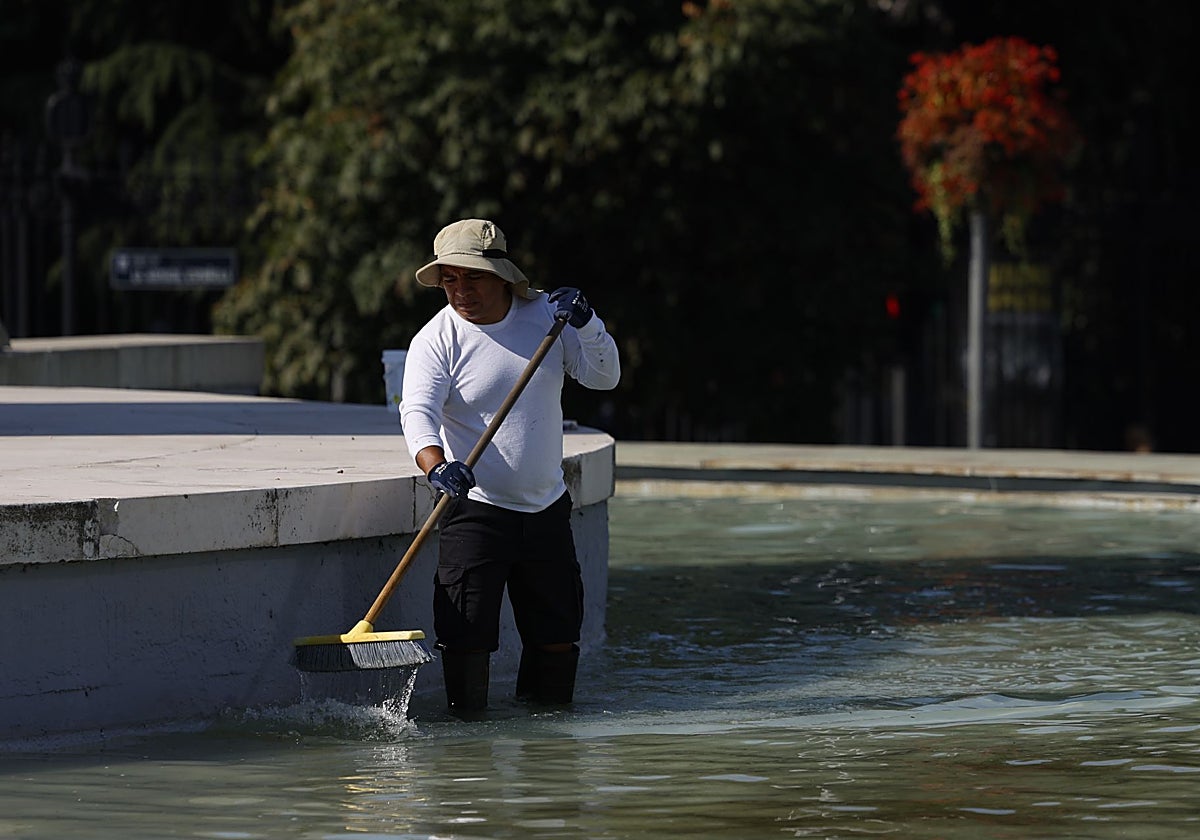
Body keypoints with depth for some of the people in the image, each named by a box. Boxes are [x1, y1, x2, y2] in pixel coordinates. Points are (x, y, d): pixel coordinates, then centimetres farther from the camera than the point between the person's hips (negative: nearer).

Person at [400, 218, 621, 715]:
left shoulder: (544, 314, 1)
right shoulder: (436, 339, -11)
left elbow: (603, 377, 2)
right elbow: (417, 410, -25)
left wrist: (585, 325, -17)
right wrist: (436, 467, -44)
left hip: (546, 507, 4)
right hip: (475, 510, -4)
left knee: (558, 631, 11)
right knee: (467, 632, -13)